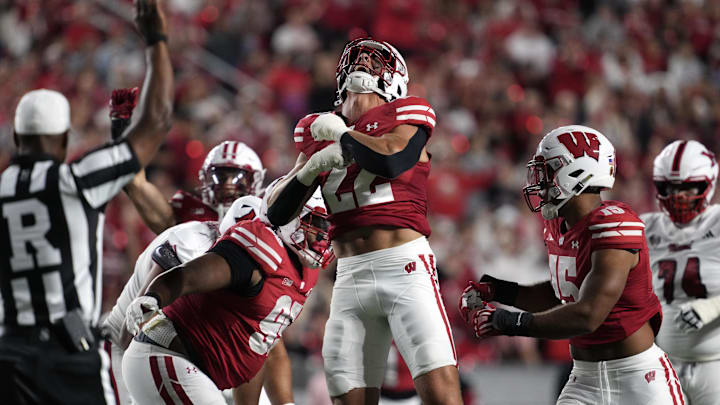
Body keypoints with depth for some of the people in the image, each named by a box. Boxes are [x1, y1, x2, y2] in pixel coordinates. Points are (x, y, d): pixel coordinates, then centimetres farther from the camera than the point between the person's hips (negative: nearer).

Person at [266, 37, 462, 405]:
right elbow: (277, 212, 14)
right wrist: (314, 164, -2)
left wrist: (340, 132, -2)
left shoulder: (406, 115, 5)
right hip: (351, 277, 5)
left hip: (404, 267, -5)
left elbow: (391, 159, -18)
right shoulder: (321, 132, 17)